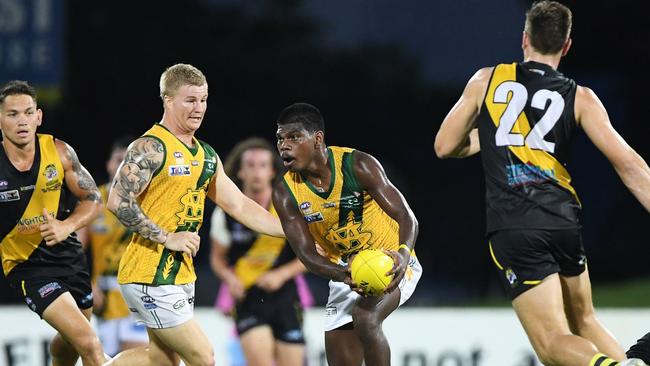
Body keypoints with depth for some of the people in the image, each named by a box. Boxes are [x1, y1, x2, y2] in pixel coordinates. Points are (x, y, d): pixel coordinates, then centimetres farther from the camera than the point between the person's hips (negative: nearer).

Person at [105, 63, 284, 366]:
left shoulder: (206, 156, 14)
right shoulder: (151, 148, -13)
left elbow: (240, 207, 18)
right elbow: (118, 202, -22)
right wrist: (167, 238, -20)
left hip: (181, 274, 9)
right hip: (150, 276, -9)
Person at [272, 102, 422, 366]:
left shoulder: (358, 166, -22)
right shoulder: (285, 194, -11)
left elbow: (407, 218, -24)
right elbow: (306, 253, -15)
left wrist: (403, 255, -46)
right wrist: (342, 275, -37)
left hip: (391, 264, -5)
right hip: (344, 272, 5)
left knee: (365, 318, -34)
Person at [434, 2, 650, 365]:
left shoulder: (487, 80, 7)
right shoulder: (580, 99, 7)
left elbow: (445, 146, 14)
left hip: (513, 229, -2)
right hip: (564, 221, 2)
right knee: (585, 322, 23)